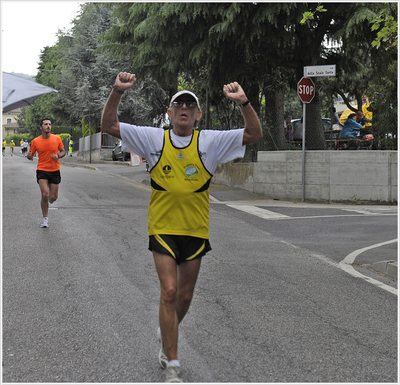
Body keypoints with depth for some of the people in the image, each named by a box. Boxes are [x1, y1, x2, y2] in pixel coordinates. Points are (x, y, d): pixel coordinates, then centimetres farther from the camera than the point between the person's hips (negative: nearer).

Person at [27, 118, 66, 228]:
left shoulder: (57, 139, -1)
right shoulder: (35, 141, -3)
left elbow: (63, 152, 11)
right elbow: (30, 156, 6)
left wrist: (58, 156, -11)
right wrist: (29, 155, -19)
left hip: (54, 171, 1)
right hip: (42, 170, -1)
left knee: (53, 197, 1)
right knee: (45, 194, -15)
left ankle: (49, 198, 41)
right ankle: (45, 218, 4)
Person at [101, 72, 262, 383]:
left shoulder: (210, 141, -3)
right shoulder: (154, 138, -3)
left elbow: (254, 134, -8)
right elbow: (109, 125, -5)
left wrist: (244, 103, -24)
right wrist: (117, 92, -20)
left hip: (196, 230, 2)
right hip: (162, 228, -2)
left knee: (185, 296, 14)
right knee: (169, 291, -11)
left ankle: (166, 334, 44)